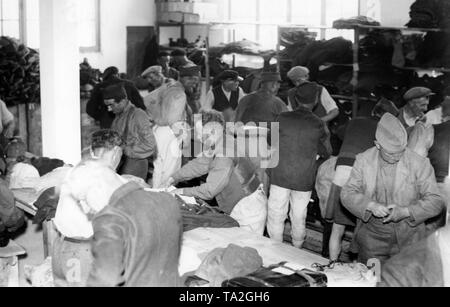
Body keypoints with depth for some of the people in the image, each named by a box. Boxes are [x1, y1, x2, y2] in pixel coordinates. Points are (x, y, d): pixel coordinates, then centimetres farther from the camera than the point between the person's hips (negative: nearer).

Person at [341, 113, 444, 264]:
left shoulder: (420, 164, -9)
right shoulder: (363, 160, -3)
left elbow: (436, 201, -8)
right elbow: (347, 194, -4)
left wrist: (406, 211, -23)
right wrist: (370, 205, -22)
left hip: (407, 241, -2)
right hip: (371, 239, 2)